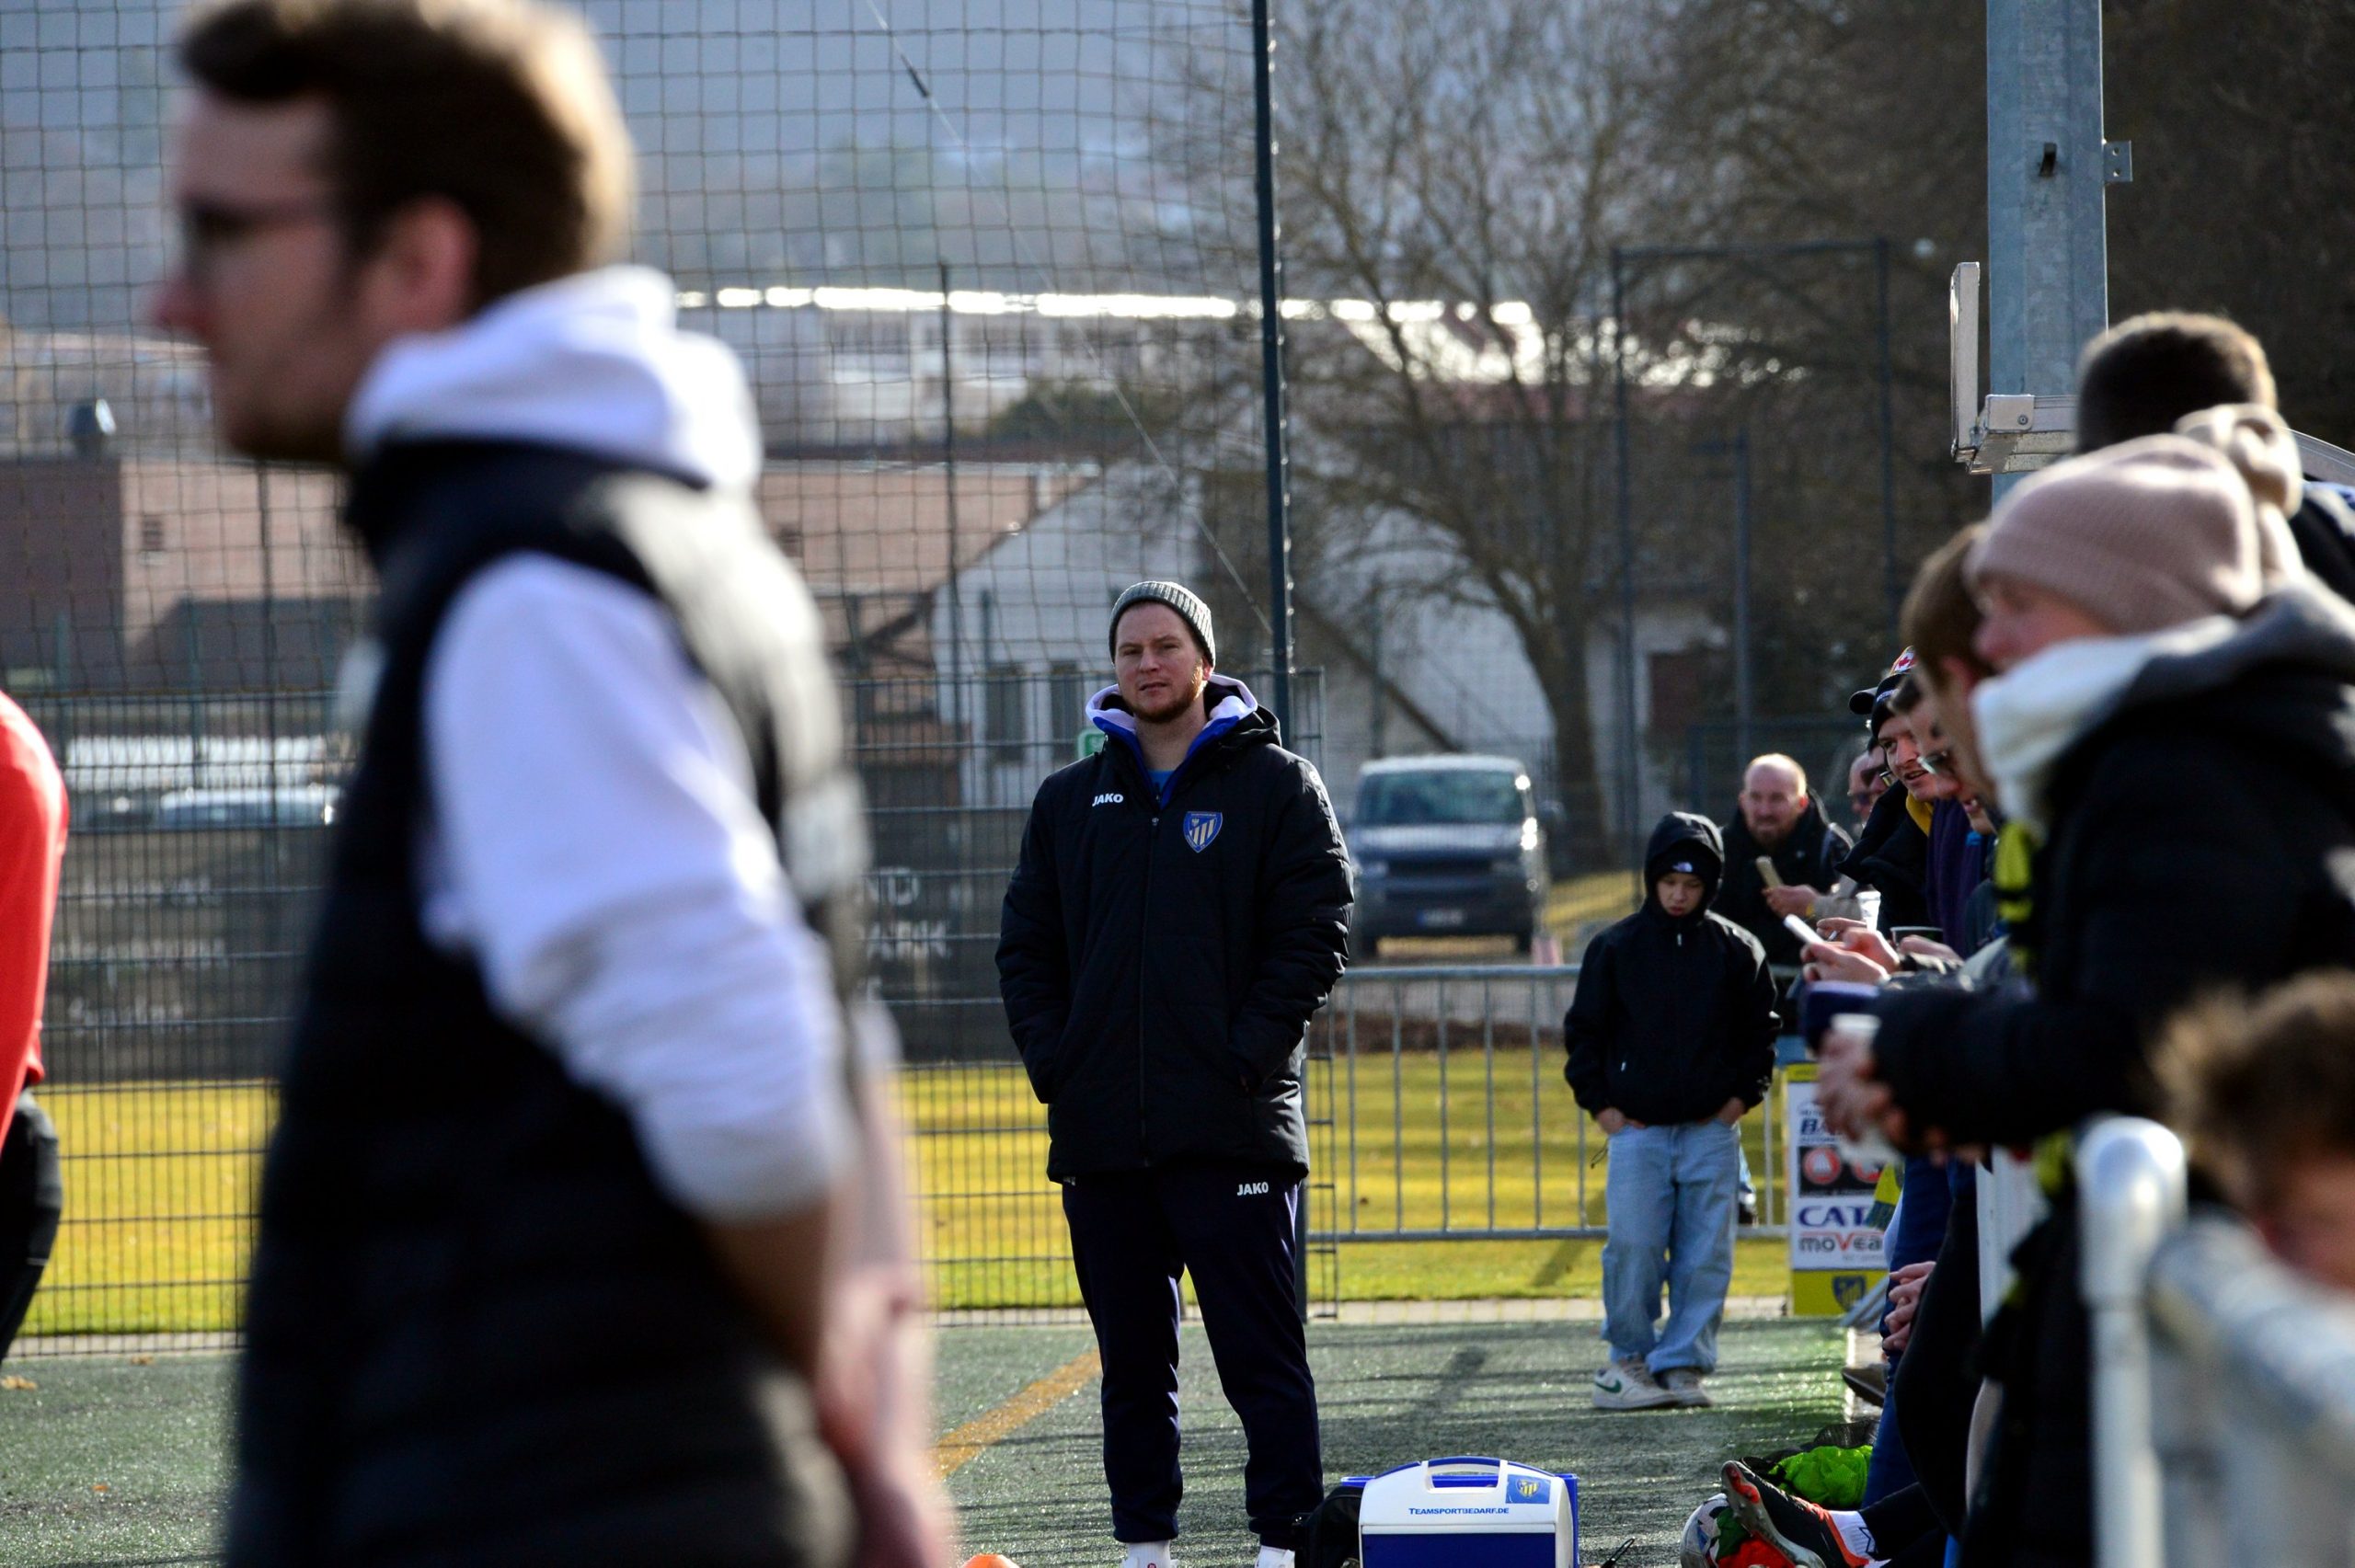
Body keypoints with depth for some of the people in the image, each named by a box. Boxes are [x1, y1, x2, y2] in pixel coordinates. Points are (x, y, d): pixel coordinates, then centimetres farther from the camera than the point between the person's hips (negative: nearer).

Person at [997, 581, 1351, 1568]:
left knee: (1262, 1356, -5)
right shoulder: (1070, 801, 15)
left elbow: (1316, 932, -2)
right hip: (1100, 1134, 4)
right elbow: (1025, 946, 15)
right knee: (1132, 1359, 8)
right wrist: (1051, 1059, 0)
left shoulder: (1276, 785, 4)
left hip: (1234, 1127, -4)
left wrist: (1249, 1056, -12)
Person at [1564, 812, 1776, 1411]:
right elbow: (1583, 1031, 9)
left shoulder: (1736, 950, 7)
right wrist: (1600, 1104, 2)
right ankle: (1629, 1357, 4)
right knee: (1633, 1245, -9)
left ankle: (1683, 1362, 6)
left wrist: (1741, 1097, 5)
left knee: (1706, 1253, -1)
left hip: (1712, 1130, 1)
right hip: (1636, 1129, -1)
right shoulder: (1616, 947, 4)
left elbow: (1761, 1032, 16)